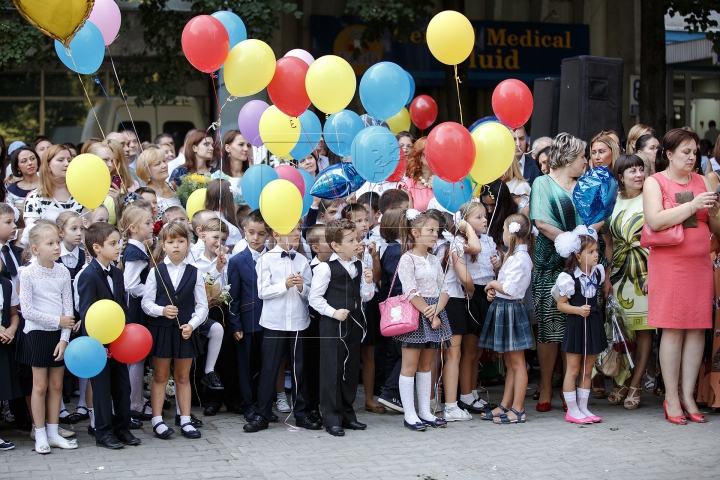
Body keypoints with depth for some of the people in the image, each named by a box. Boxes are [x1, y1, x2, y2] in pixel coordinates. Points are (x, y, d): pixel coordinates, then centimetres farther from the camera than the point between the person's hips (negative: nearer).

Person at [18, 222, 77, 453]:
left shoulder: (63, 272, 1)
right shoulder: (28, 273, -10)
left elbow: (68, 308, 1)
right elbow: (27, 311, -13)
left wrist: (64, 338, -8)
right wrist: (57, 321, -14)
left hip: (59, 334, 4)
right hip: (37, 334, -4)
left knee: (56, 384, 9)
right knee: (40, 385, 3)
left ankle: (53, 433, 18)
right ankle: (40, 435, 12)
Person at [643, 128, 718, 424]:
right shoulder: (655, 182, 2)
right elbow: (655, 221, -14)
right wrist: (692, 205, -16)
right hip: (669, 263, -4)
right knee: (672, 329, -5)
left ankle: (688, 394, 8)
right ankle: (671, 397, 1)